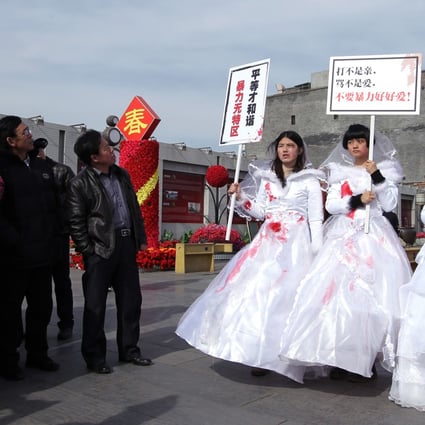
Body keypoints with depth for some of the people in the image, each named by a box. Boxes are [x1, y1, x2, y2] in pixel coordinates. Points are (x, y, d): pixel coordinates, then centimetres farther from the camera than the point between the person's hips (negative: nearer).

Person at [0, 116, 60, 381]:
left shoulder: (41, 167, 13)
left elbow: (53, 204, 19)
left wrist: (50, 234, 10)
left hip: (42, 252, 6)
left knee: (42, 306, 13)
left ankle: (37, 354, 29)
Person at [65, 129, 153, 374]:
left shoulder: (122, 175, 10)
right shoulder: (80, 183, -9)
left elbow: (135, 208, 16)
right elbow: (76, 221, -8)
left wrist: (141, 238, 14)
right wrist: (88, 251, -10)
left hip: (126, 243, 6)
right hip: (101, 249, -6)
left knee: (131, 300, 13)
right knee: (95, 305, 4)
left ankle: (129, 349, 27)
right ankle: (94, 357, 17)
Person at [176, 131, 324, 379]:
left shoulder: (310, 179, 4)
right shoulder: (266, 177, 14)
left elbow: (316, 218, -2)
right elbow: (260, 212, 12)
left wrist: (317, 252, -9)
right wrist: (240, 196, -1)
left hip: (297, 243, -3)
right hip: (268, 241, 4)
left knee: (290, 294, -8)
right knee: (259, 290, -3)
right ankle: (262, 353, 8)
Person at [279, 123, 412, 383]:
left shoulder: (385, 169, 10)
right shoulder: (339, 172, 15)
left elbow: (390, 204, -1)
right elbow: (331, 205, 5)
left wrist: (376, 176, -9)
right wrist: (356, 200, -9)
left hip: (374, 236, -1)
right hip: (344, 236, 2)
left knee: (372, 293, -11)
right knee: (338, 291, -9)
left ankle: (365, 360, -4)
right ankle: (341, 359, -3)